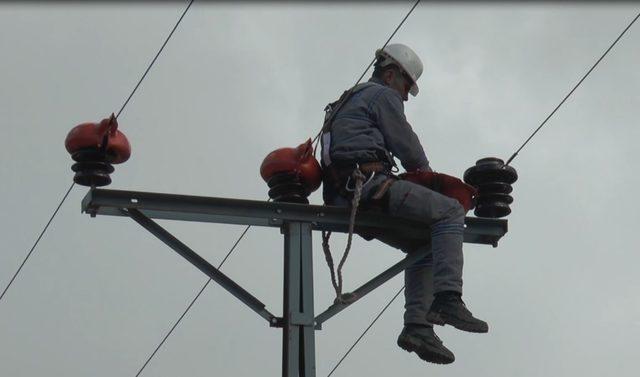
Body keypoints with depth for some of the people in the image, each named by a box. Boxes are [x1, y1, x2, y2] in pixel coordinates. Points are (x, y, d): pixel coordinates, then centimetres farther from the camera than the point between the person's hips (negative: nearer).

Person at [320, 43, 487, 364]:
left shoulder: (350, 101, 36)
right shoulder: (383, 95, 6)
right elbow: (406, 145, -1)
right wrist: (426, 171, 19)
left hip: (343, 198, 10)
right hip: (369, 183, -10)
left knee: (422, 245, 16)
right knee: (449, 212, -12)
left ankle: (417, 324, 1)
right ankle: (448, 298, -28)